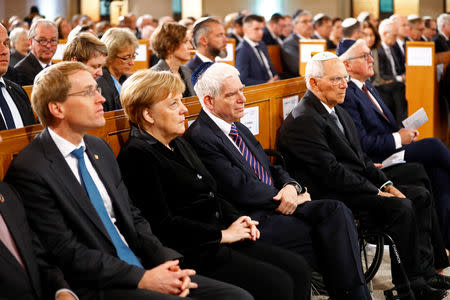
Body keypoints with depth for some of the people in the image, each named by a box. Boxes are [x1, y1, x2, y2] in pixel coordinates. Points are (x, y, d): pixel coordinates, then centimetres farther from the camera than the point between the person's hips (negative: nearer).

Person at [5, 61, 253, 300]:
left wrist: (166, 262, -1)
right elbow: (66, 253, -15)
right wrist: (143, 279, -16)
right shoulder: (30, 171, -11)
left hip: (143, 268, 8)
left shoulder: (99, 149, 13)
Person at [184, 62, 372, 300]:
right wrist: (287, 198, -7)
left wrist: (291, 186, -5)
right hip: (252, 220, -8)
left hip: (277, 206, 8)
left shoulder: (239, 129, 20)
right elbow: (240, 189, -16)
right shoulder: (199, 137, -10)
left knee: (335, 210, -17)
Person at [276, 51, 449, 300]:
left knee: (420, 195, 4)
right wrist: (377, 193, -18)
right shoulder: (303, 121, -17)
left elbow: (360, 157, 18)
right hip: (329, 198, -11)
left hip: (359, 186, 11)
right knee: (401, 208, -24)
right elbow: (331, 173, -22)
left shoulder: (338, 111, 16)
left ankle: (425, 273, 4)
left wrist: (386, 184, 3)